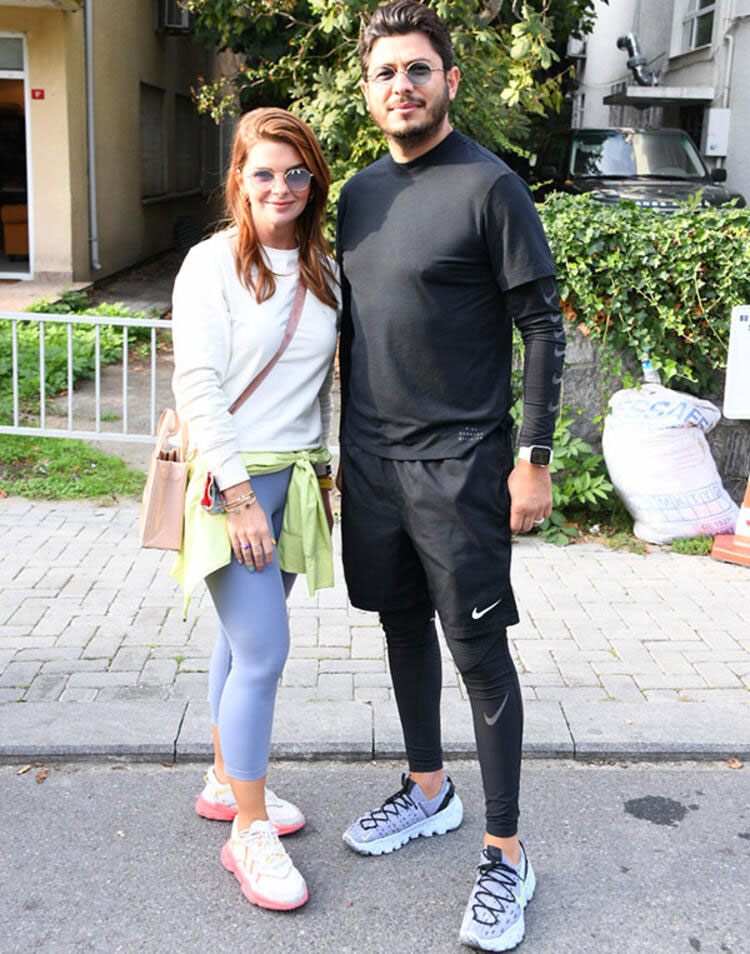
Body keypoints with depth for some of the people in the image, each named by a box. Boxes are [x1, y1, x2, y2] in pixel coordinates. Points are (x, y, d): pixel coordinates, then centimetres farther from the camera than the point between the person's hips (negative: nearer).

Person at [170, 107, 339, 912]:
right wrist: (240, 494, -17)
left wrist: (326, 470, 13)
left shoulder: (325, 271, 9)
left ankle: (227, 781, 33)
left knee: (244, 638, 16)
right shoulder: (212, 264, -7)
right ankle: (250, 832, 7)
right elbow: (197, 386, -12)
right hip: (233, 478, -6)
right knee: (263, 652, -7)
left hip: (296, 477, 6)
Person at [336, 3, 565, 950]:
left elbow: (543, 327, -9)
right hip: (369, 455, 7)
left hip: (457, 463, -6)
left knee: (479, 650, -1)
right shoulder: (359, 192, 11)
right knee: (403, 625, 17)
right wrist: (341, 440, 16)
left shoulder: (489, 186, -8)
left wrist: (535, 459, -14)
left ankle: (505, 854, 12)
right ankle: (428, 791, 35)